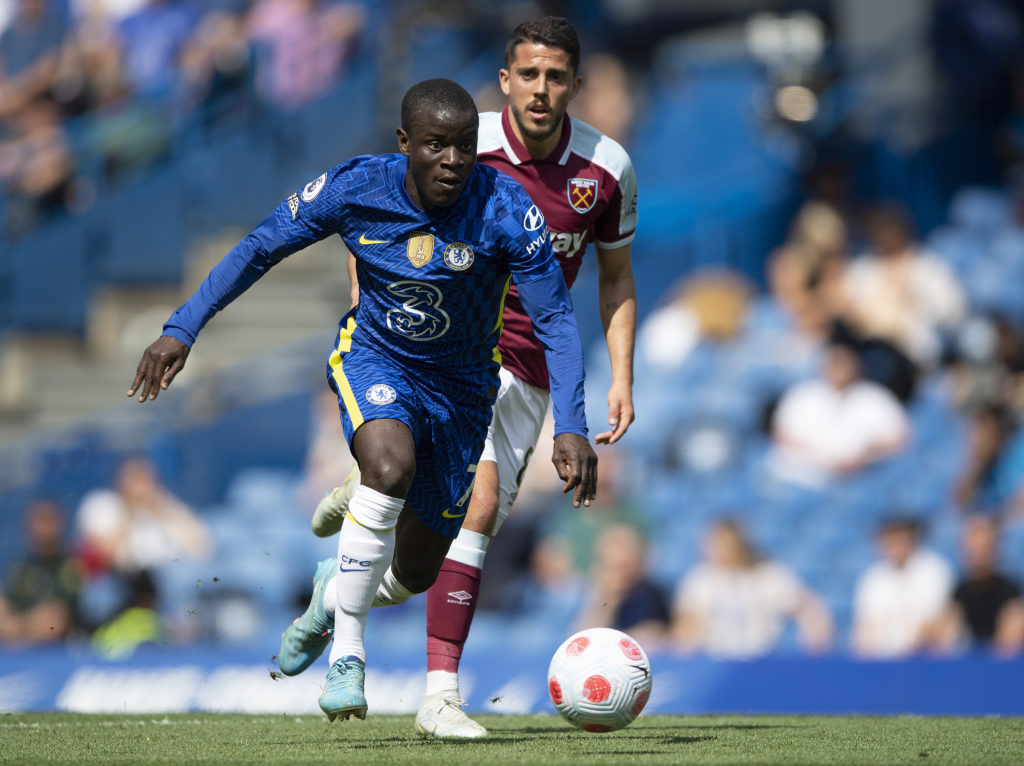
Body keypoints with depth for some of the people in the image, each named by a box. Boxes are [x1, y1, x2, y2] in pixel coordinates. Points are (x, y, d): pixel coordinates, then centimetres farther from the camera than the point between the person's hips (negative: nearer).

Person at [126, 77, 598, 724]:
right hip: (373, 360, -1)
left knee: (415, 575, 6)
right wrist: (182, 329, -10)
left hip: (461, 384, 1)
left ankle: (336, 591, 45)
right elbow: (261, 248, -6)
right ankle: (346, 654, -24)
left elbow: (556, 319, -21)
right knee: (390, 465, -36)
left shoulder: (505, 210, -24)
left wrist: (571, 428, -31)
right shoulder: (355, 188, -20)